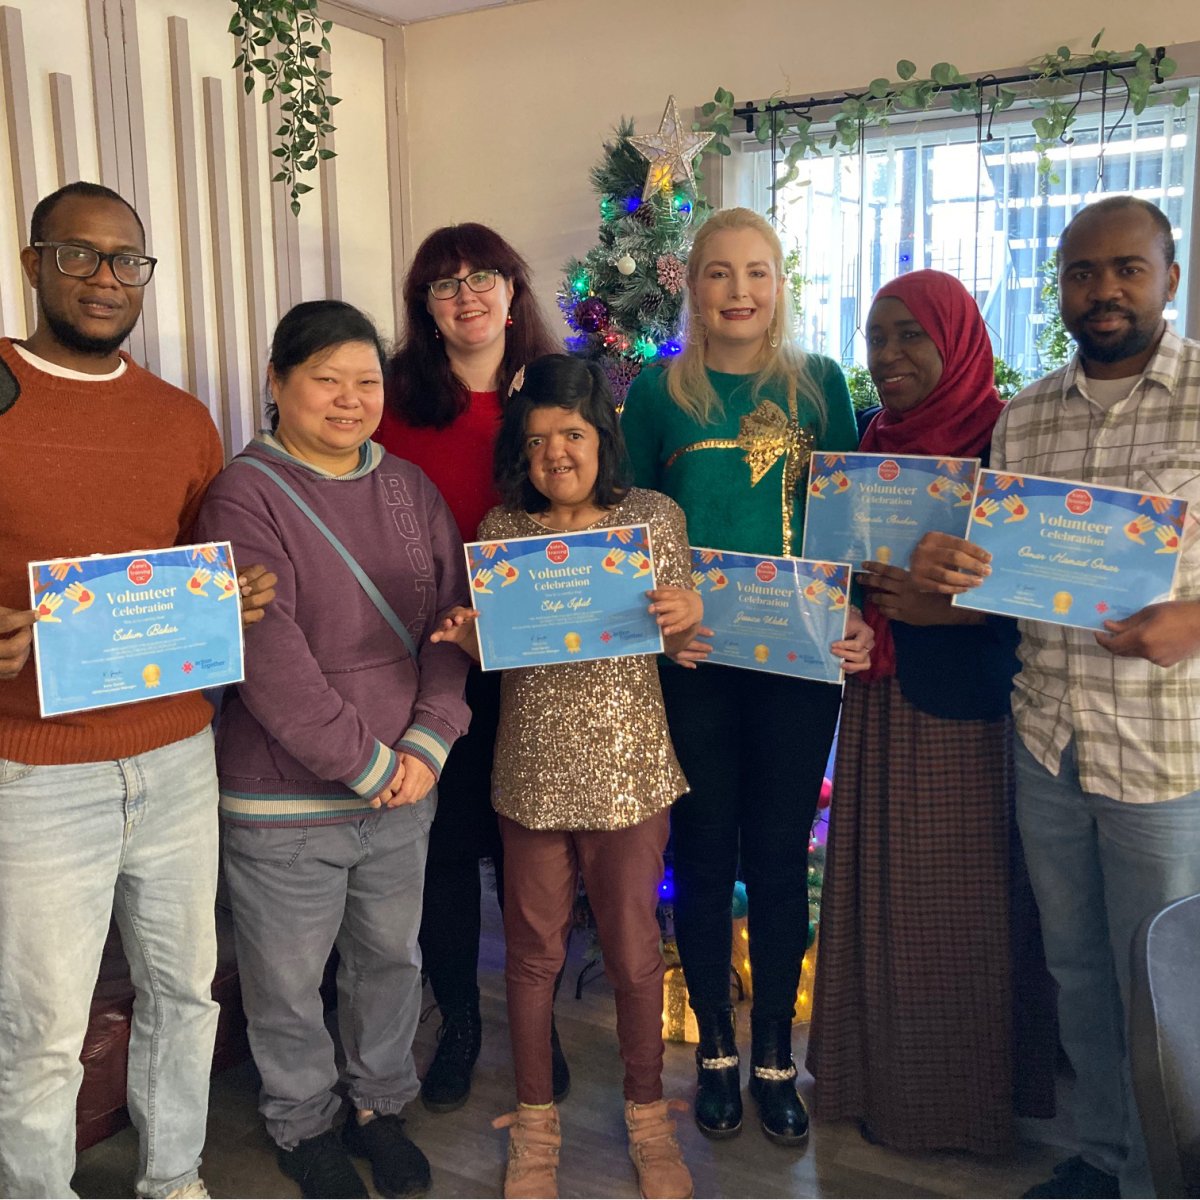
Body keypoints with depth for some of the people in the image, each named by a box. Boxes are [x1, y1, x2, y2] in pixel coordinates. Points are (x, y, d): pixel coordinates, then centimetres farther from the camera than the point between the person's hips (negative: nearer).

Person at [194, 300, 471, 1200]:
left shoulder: (410, 489, 5)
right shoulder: (246, 498, -13)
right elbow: (270, 661, -19)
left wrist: (427, 743, -9)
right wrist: (367, 764, -16)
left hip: (404, 787, 5)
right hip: (285, 797, -5)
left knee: (392, 957, 20)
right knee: (289, 980, 12)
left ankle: (380, 1104, 43)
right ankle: (303, 1125, 38)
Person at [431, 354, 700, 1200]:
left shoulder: (655, 517, -3)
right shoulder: (501, 531, 0)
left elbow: (684, 649, 2)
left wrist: (690, 614, -20)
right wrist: (469, 639, -16)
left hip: (630, 770, -1)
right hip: (534, 772, 1)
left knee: (634, 947, 11)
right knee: (533, 949, 13)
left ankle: (649, 1114, 34)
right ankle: (535, 1121, 34)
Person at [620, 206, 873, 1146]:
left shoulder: (820, 385, 5)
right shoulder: (658, 393, 2)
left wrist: (860, 618, -8)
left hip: (800, 660, 1)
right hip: (691, 664, 0)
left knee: (780, 858, 10)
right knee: (704, 857, 10)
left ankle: (775, 1056, 29)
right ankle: (715, 1050, 30)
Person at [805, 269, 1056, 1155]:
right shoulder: (869, 440, 10)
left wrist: (950, 606, -23)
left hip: (970, 713, -5)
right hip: (881, 704, 6)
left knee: (965, 898, 3)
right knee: (880, 891, 13)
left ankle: (971, 1097, 24)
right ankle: (887, 1081, 31)